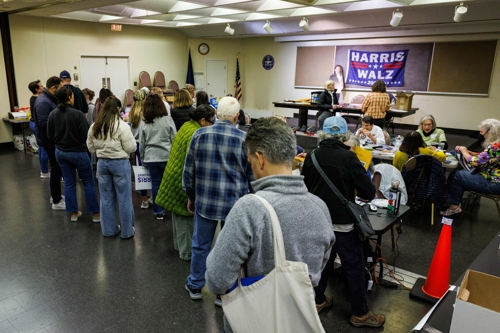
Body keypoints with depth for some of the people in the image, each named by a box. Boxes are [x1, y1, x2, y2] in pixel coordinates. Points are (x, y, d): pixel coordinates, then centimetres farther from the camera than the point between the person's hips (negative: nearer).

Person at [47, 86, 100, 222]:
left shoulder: (53, 114, -2)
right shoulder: (77, 114, -21)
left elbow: (50, 136, 4)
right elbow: (86, 135, -19)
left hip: (60, 152, 6)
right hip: (78, 153, -6)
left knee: (69, 183, 14)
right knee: (88, 183, 5)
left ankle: (73, 213, 22)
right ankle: (95, 213, 11)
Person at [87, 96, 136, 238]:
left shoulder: (94, 127, 2)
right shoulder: (122, 126, -16)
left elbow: (91, 148, 9)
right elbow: (131, 148, -13)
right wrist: (125, 143, 6)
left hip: (102, 163, 5)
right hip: (120, 163, -5)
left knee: (106, 198, 15)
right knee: (124, 198, 6)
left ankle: (109, 229, 26)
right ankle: (127, 231, 16)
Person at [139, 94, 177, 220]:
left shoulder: (145, 123, 4)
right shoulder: (168, 119, -4)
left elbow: (141, 144, 8)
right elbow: (174, 139, -3)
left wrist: (143, 159, 20)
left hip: (151, 158, 2)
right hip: (167, 156, -2)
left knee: (156, 184, 8)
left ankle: (159, 212, 15)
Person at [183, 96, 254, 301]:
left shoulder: (200, 134, -4)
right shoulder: (244, 139, -9)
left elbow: (189, 171, 3)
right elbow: (252, 176, -2)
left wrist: (191, 197, 16)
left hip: (205, 201, 2)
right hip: (235, 203, -1)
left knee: (201, 245, 18)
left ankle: (195, 286, 36)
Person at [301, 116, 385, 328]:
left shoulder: (311, 157, -3)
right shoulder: (348, 157, -16)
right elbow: (369, 193, -15)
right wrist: (351, 188, 5)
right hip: (342, 222, -5)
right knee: (354, 267, 10)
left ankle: (318, 301, 35)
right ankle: (360, 314, 22)